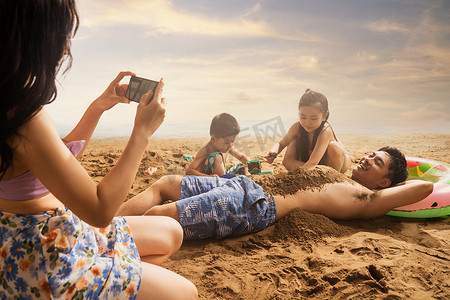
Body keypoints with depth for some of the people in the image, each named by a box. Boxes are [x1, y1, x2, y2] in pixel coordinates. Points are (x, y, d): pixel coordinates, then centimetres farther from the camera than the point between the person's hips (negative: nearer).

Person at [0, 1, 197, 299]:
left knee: (171, 232, 16)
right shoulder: (25, 115, -30)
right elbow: (99, 211, -27)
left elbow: (62, 157, 16)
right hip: (43, 259, -9)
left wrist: (99, 107, 7)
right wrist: (143, 131, -20)